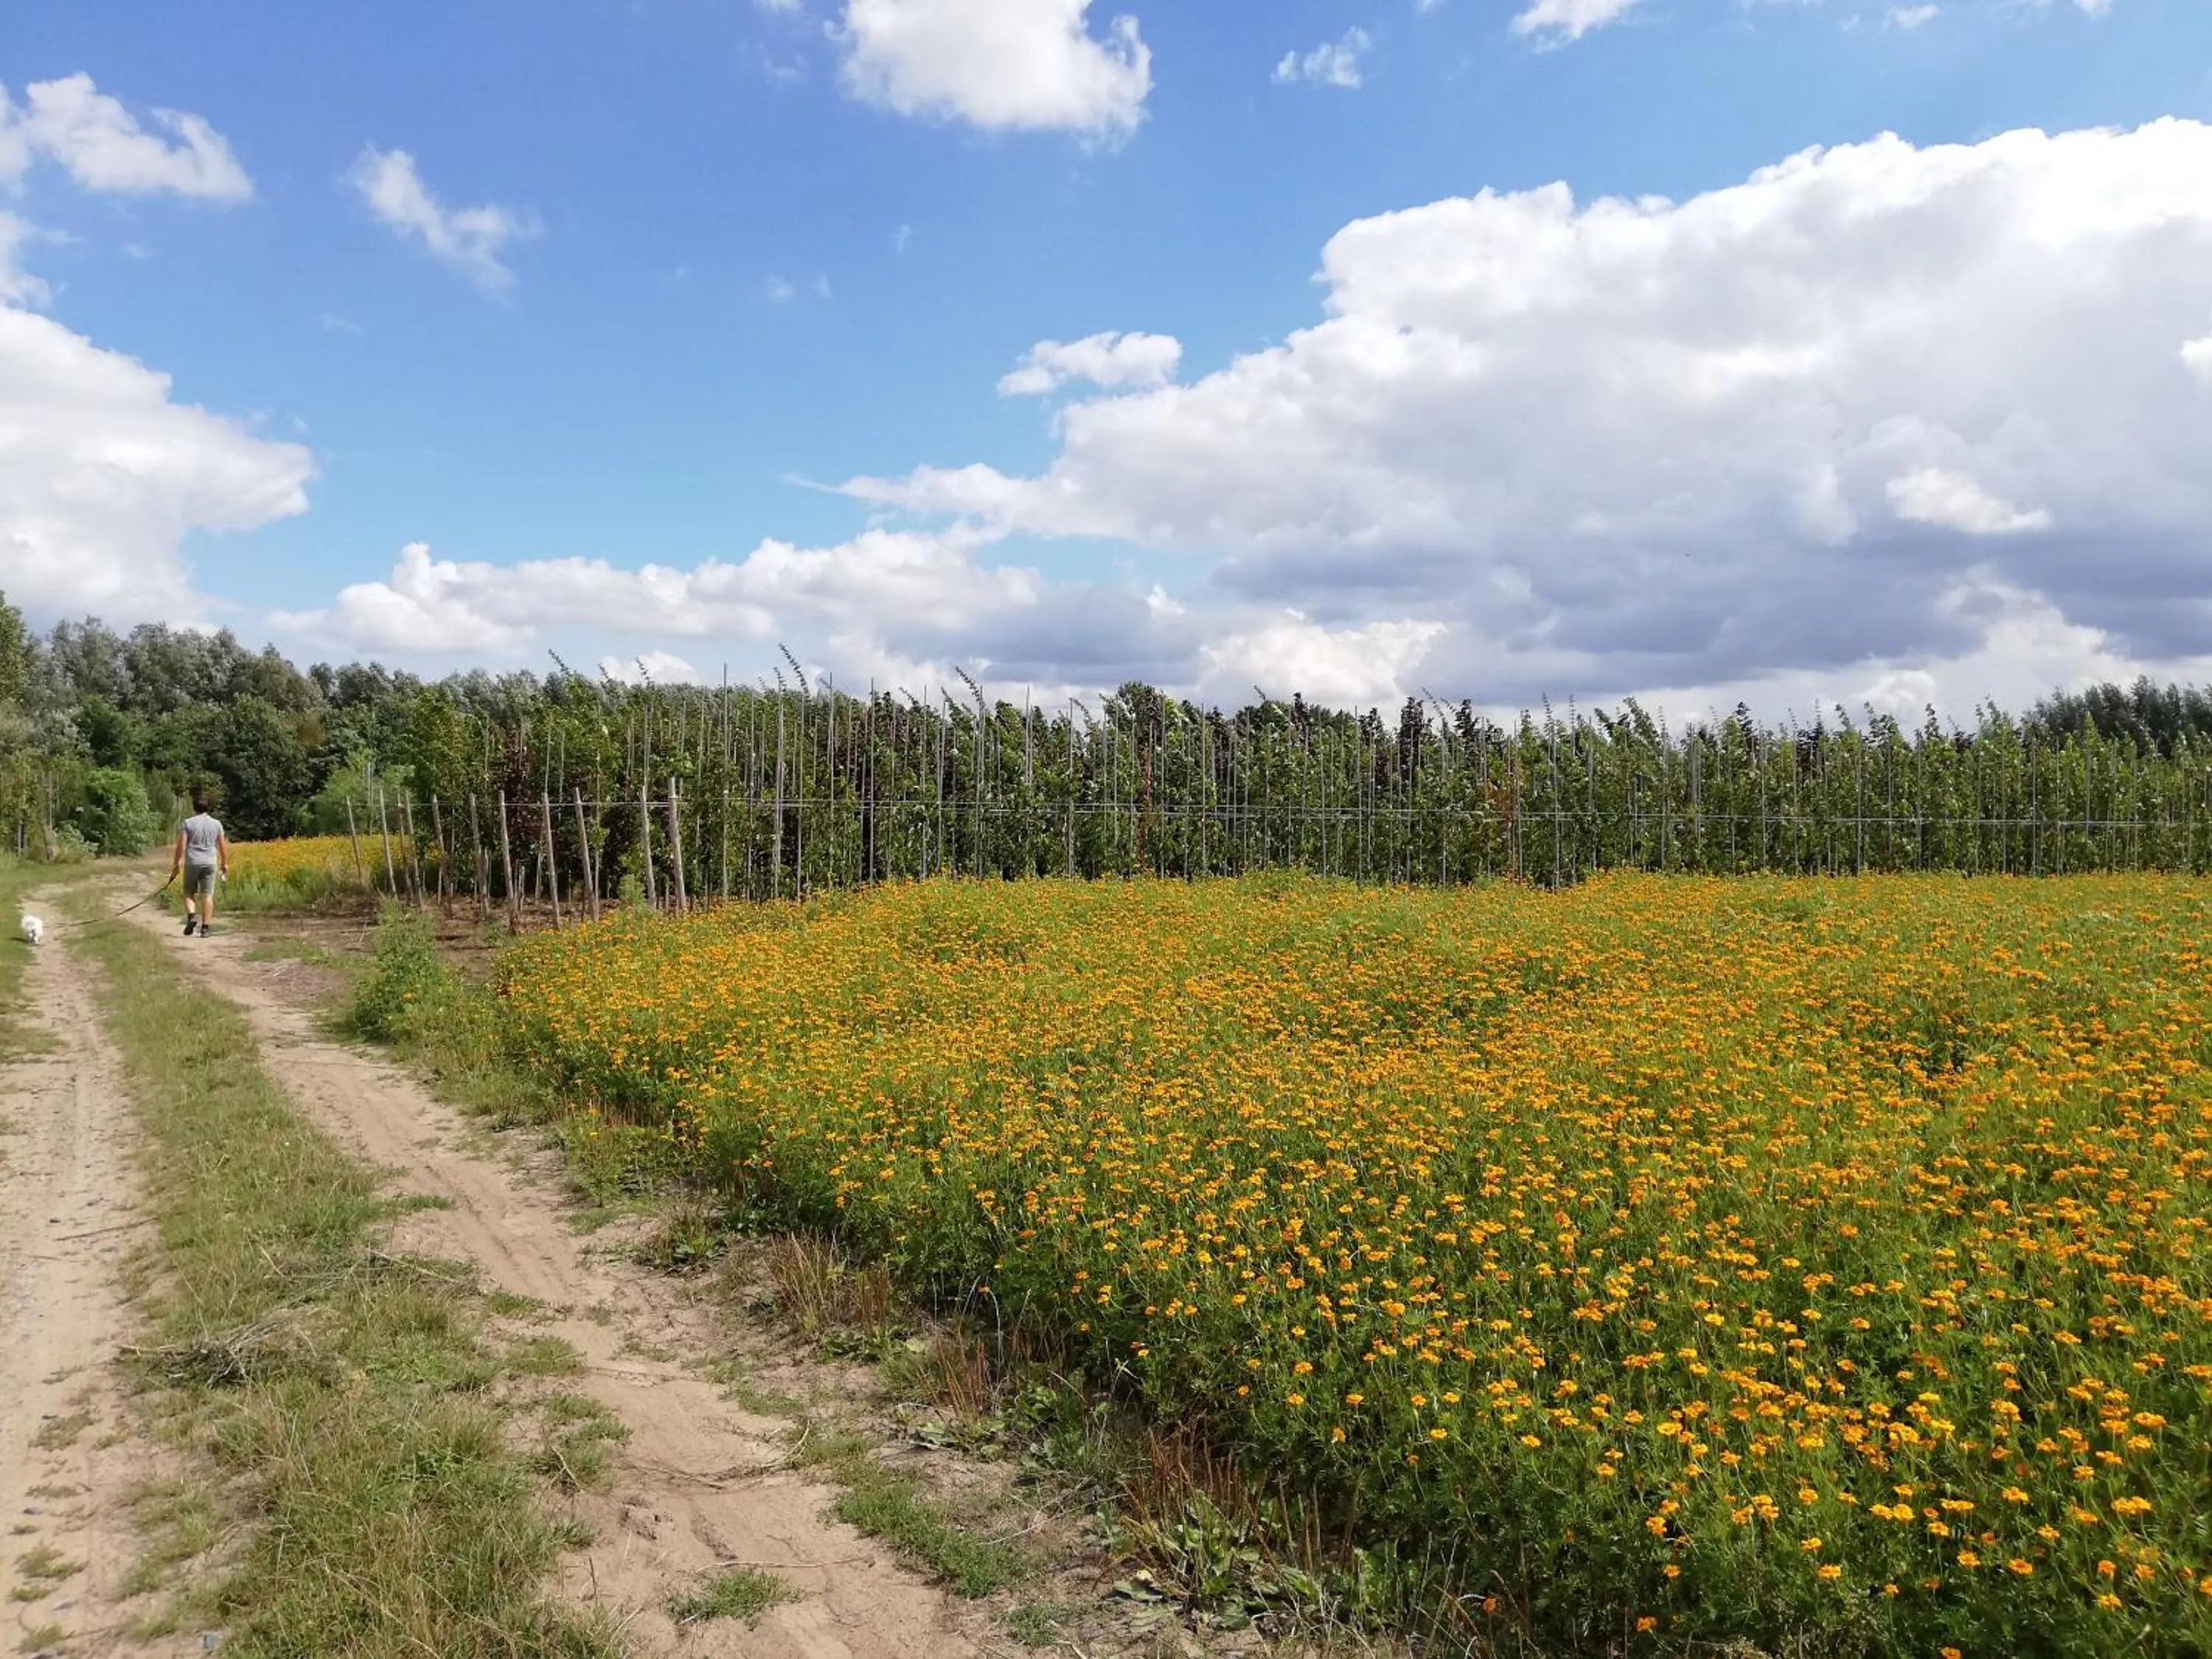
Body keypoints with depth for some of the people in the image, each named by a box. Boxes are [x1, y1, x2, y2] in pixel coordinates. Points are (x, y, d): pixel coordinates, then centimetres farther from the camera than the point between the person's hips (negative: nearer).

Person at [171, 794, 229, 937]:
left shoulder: (187, 823, -2)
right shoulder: (216, 823, 5)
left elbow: (181, 845, -6)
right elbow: (223, 846, 8)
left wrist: (176, 863, 3)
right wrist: (225, 863, 18)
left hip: (192, 863, -1)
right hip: (210, 863, 1)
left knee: (189, 893, 13)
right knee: (207, 895, 1)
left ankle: (191, 915, -11)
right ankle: (205, 927, -3)